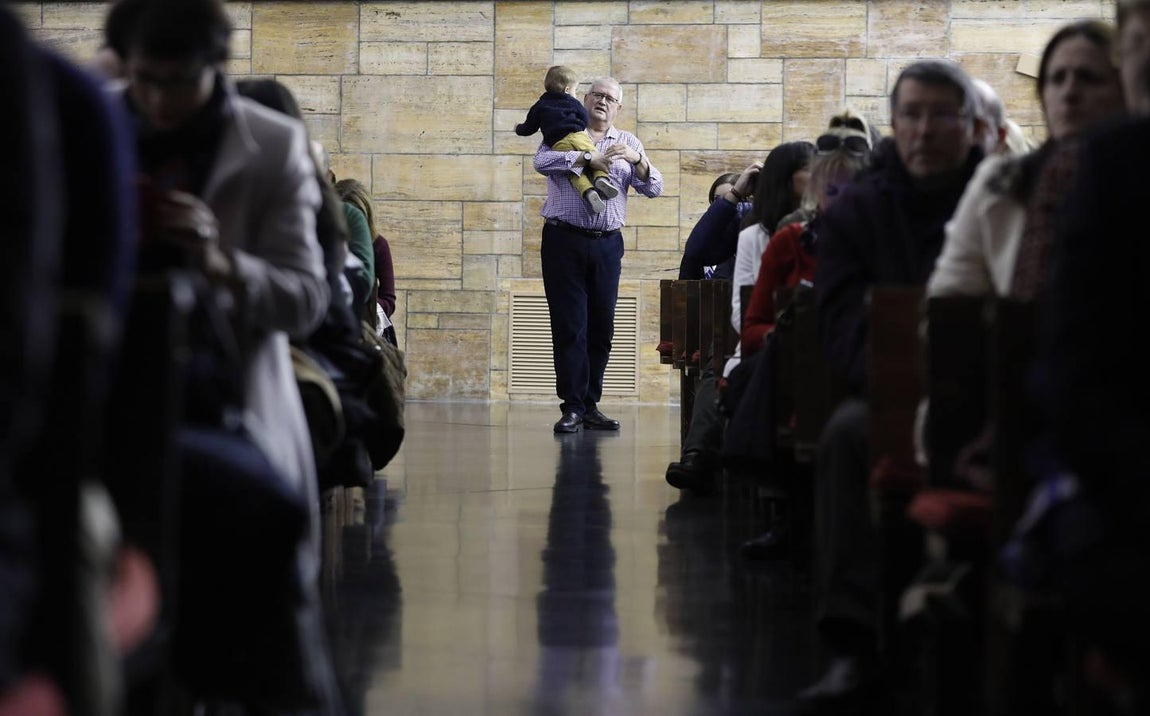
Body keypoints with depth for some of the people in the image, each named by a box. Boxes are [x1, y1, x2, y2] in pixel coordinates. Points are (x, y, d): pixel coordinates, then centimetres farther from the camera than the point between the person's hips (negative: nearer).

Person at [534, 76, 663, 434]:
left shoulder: (628, 143, 16)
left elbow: (654, 188, 5)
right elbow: (542, 162, -14)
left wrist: (638, 160, -14)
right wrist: (588, 159, -21)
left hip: (607, 243, 3)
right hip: (564, 240, -3)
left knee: (602, 327, 5)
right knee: (569, 326, -5)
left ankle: (591, 404, 13)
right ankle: (572, 407, -3)